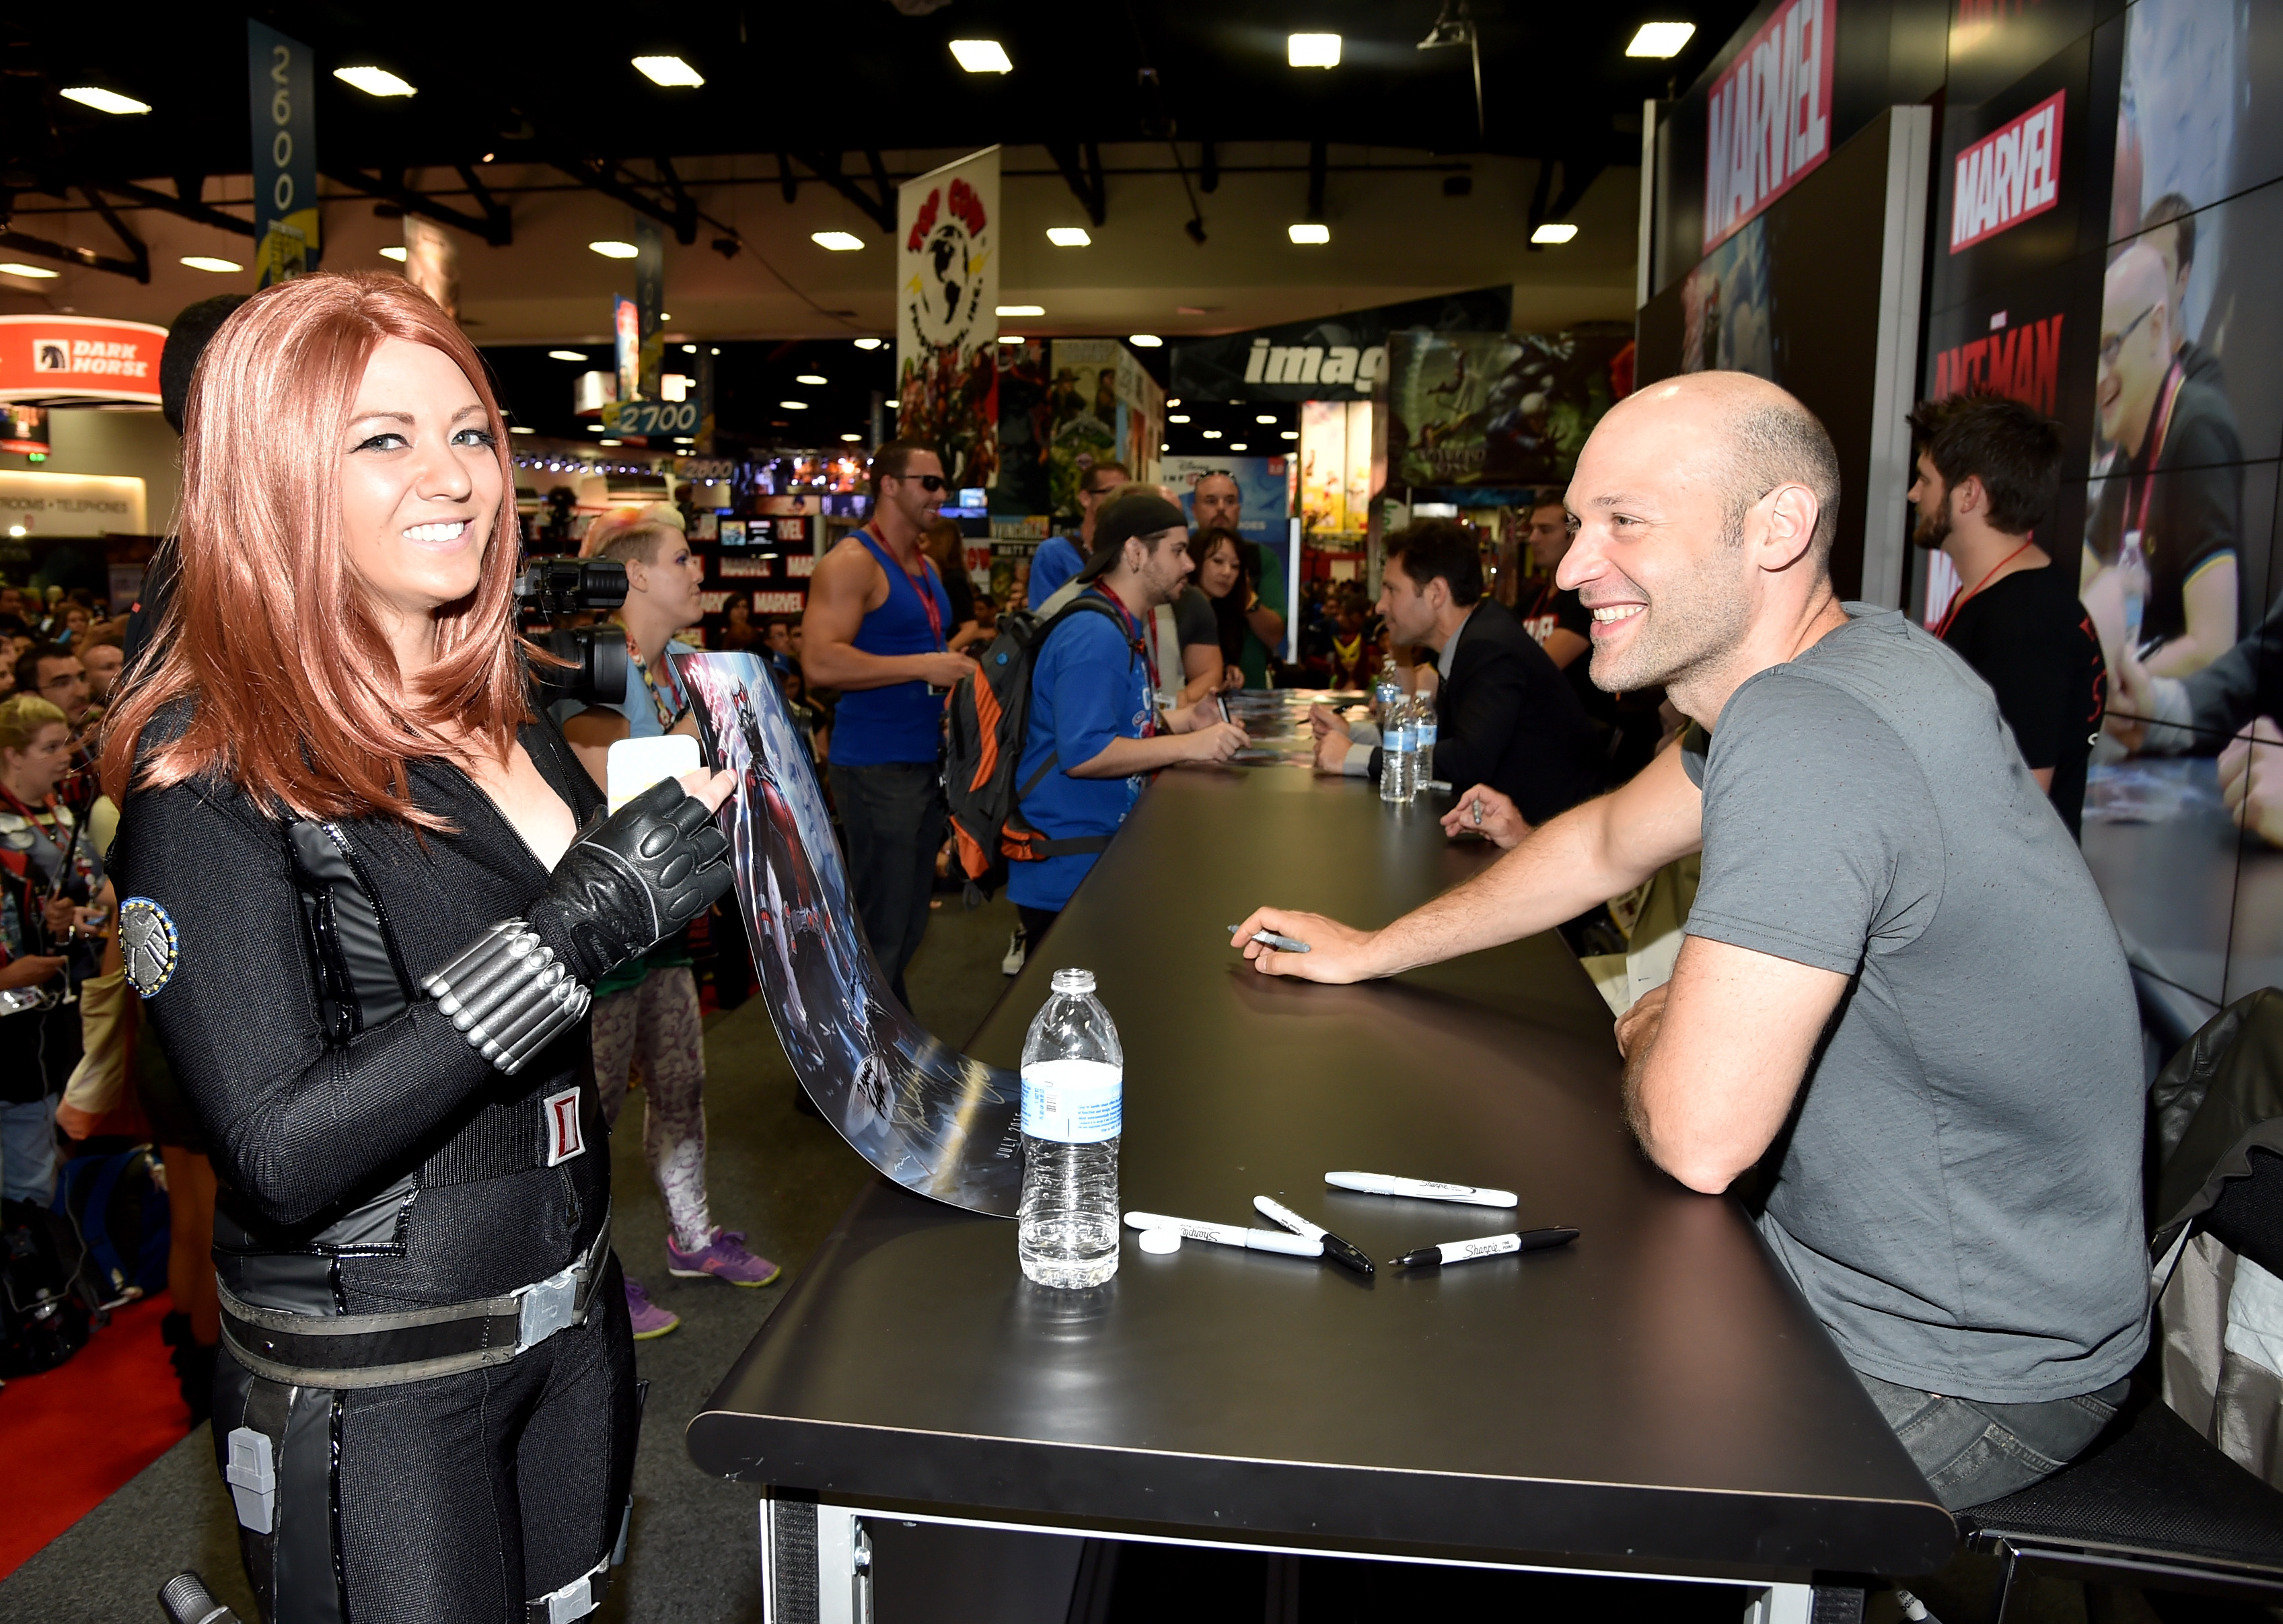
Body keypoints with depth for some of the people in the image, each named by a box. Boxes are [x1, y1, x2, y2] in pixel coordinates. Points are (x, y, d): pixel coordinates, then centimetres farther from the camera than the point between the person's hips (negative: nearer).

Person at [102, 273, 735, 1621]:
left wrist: (698, 837, -3)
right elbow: (283, 1158, -24)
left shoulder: (501, 706, 3)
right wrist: (578, 925, -29)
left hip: (569, 1314, 7)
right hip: (375, 1392, -6)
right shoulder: (211, 776, -18)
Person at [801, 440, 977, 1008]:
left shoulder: (924, 566, 15)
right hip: (875, 767, -9)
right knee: (881, 928, -3)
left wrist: (955, 662, 10)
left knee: (908, 924, 17)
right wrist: (924, 666, -22)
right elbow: (820, 662, -23)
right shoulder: (853, 562, -11)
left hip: (925, 762, 9)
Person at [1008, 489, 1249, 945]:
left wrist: (1185, 720, 11)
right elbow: (1081, 753, -28)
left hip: (1104, 854, 10)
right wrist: (1190, 745, -24)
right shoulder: (1095, 635, -19)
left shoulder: (1125, 630, 15)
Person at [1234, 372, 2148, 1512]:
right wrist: (1369, 951, 16)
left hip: (1952, 1369, -8)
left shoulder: (1808, 734, -33)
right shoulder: (1844, 660, 0)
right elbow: (1609, 843, 14)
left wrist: (1650, 1035, -9)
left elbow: (1696, 1136, -33)